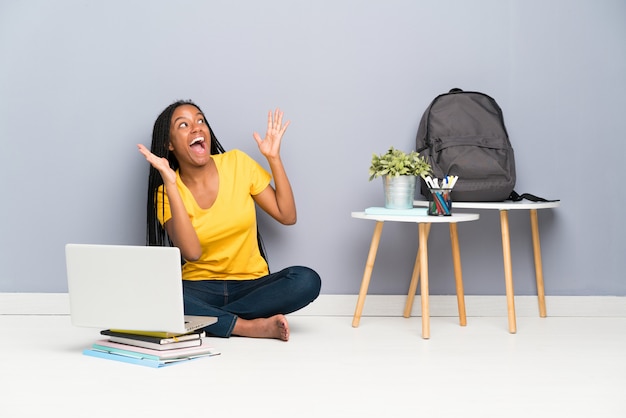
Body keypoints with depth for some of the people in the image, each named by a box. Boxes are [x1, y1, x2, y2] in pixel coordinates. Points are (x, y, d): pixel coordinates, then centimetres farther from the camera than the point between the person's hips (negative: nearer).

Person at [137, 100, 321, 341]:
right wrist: (170, 183, -22)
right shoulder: (166, 193, -4)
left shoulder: (237, 163, 1)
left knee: (307, 280, -28)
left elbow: (287, 216, 1)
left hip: (251, 285, 2)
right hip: (200, 288, -1)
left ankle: (209, 319, -21)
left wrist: (274, 158, -5)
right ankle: (251, 326, -26)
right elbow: (192, 253, -21)